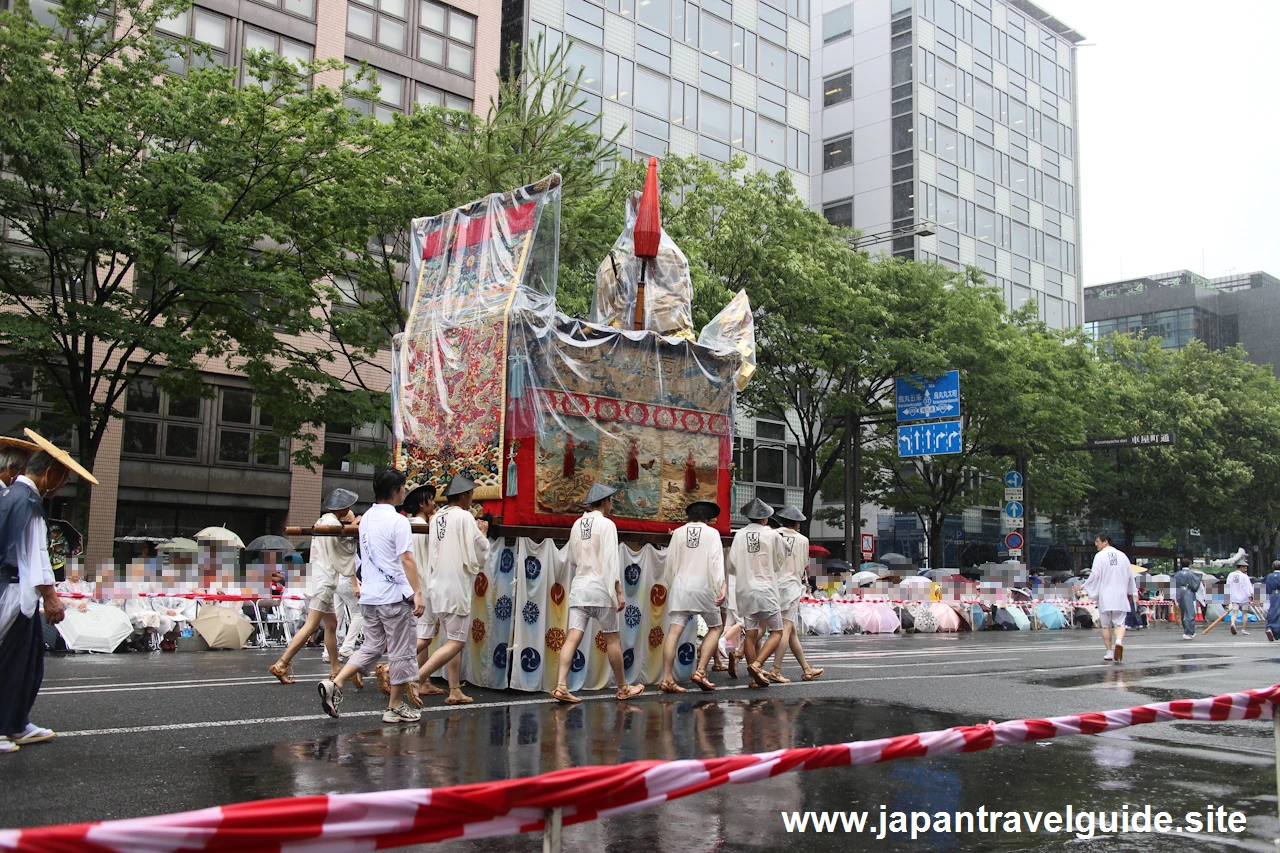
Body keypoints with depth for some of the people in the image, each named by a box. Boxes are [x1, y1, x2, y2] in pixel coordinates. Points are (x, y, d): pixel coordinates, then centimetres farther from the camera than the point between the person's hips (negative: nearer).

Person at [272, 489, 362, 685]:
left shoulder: (324, 521, 18)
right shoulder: (332, 522, -12)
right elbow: (348, 547, -8)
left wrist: (351, 524, 7)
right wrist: (354, 526, 3)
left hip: (323, 580, 11)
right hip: (323, 580, -11)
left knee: (331, 623, 14)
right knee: (311, 625, -13)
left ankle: (335, 669, 20)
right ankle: (281, 664, -16)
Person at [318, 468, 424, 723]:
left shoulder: (366, 519, 12)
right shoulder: (398, 521, -13)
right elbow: (406, 560, -17)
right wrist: (417, 592, -17)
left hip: (369, 595, 7)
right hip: (395, 596, -7)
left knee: (371, 648, 15)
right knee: (400, 652, 4)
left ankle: (334, 684, -1)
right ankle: (395, 707, 11)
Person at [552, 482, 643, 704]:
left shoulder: (578, 524, 11)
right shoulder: (606, 524, -6)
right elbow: (611, 561, -13)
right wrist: (619, 592, -12)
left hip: (578, 586, 5)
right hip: (600, 587, -5)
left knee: (573, 637, -3)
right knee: (612, 639, 6)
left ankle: (561, 685, -15)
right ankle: (623, 688, 17)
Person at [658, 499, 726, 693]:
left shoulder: (678, 532, 10)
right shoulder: (712, 533, 2)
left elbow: (670, 562, 13)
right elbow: (716, 560, -10)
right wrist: (722, 585, -17)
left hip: (680, 585, 3)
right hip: (703, 586, -3)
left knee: (675, 631, -1)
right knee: (716, 627, 14)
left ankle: (667, 679, -6)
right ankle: (700, 671, 1)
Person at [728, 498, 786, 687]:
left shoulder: (739, 535, 1)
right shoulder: (772, 535, -5)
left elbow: (732, 565, 3)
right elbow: (780, 562, 7)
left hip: (745, 590, 4)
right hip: (766, 589, -4)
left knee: (751, 635, 7)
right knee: (776, 632, 3)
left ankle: (754, 677, 9)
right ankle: (757, 664, -17)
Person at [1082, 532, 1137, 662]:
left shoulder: (1100, 556, -6)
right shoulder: (1122, 555, 7)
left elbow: (1095, 575, -10)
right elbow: (1129, 575, 15)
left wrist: (1087, 589, 4)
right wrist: (1130, 592, 27)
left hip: (1104, 596, -3)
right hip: (1120, 596, 3)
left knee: (1105, 625, 8)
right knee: (1119, 623, 3)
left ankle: (1110, 652, 9)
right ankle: (1119, 641, -25)